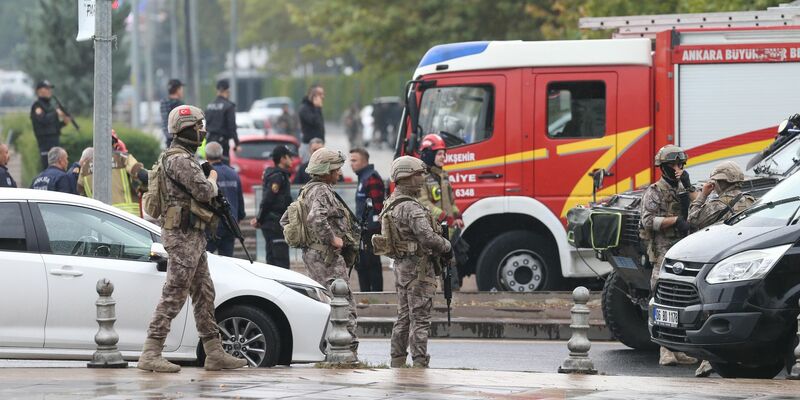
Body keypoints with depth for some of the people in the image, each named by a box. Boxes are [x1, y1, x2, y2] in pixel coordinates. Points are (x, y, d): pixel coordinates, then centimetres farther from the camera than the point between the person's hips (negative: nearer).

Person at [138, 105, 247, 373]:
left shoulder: (185, 158, 18)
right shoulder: (179, 160, -16)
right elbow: (204, 192, -21)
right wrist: (212, 179, -1)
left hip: (193, 237, 11)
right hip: (183, 235, -11)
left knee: (204, 295, 11)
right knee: (173, 296, -11)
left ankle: (214, 353, 14)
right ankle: (150, 354, -11)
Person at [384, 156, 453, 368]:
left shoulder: (391, 204, 12)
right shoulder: (411, 207, -20)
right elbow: (428, 237, -27)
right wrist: (447, 247, -8)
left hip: (400, 266, 10)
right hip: (418, 267, -10)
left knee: (403, 317, 15)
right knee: (420, 319, -7)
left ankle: (397, 362, 18)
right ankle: (419, 363, -8)